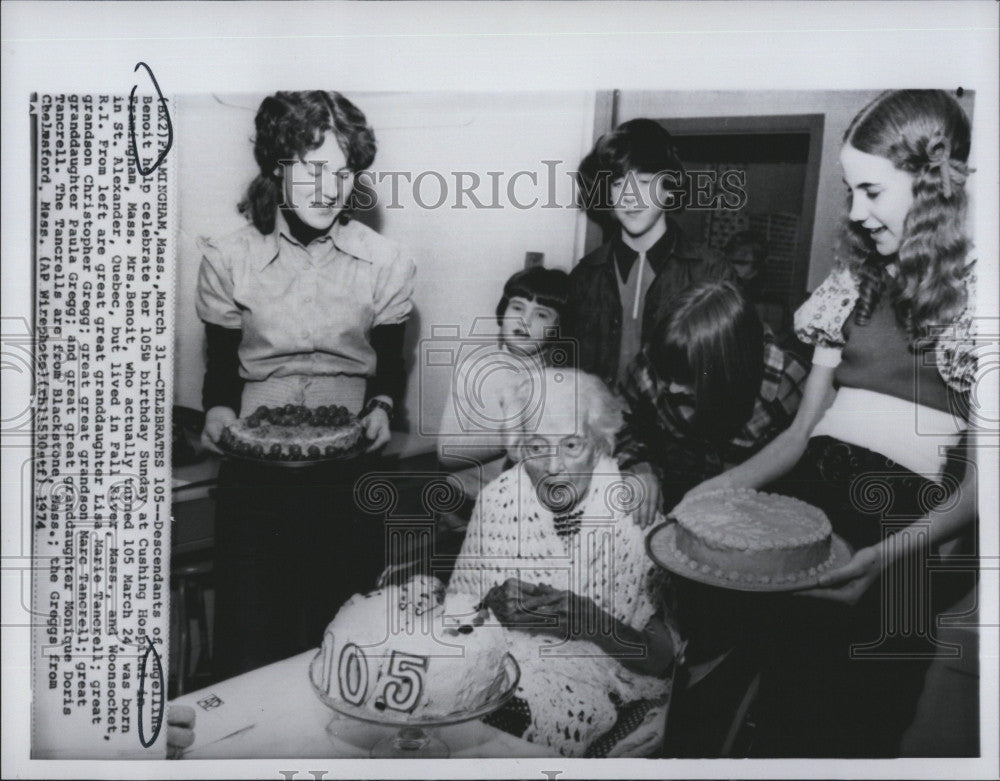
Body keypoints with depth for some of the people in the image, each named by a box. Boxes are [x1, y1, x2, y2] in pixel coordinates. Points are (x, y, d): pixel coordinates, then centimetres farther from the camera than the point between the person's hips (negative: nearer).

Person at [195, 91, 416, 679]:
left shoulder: (387, 263, -1)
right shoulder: (227, 260, 0)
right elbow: (221, 365, 8)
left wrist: (381, 406, -11)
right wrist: (219, 409, -12)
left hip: (349, 462, 0)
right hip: (253, 464, 0)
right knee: (248, 631, 7)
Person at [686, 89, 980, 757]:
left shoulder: (973, 292, -5)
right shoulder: (854, 281, 12)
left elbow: (975, 483, -9)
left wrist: (886, 556, -23)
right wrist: (731, 482, -3)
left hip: (910, 538, -4)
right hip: (812, 508, 4)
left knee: (860, 727, 7)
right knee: (781, 715, 9)